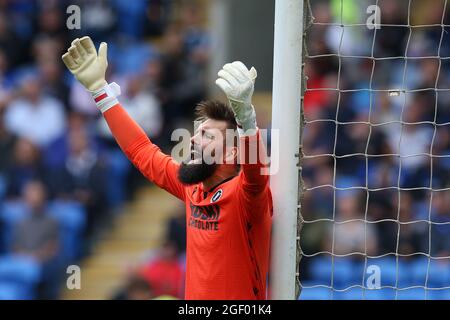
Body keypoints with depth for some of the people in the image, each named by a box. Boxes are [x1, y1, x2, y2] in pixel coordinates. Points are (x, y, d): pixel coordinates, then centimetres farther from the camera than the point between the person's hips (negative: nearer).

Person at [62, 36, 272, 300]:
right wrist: (98, 87, 16)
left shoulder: (246, 192, -13)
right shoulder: (193, 188, 6)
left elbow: (254, 167, -35)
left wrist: (244, 111, -53)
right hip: (194, 295, 7)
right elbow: (143, 151, 17)